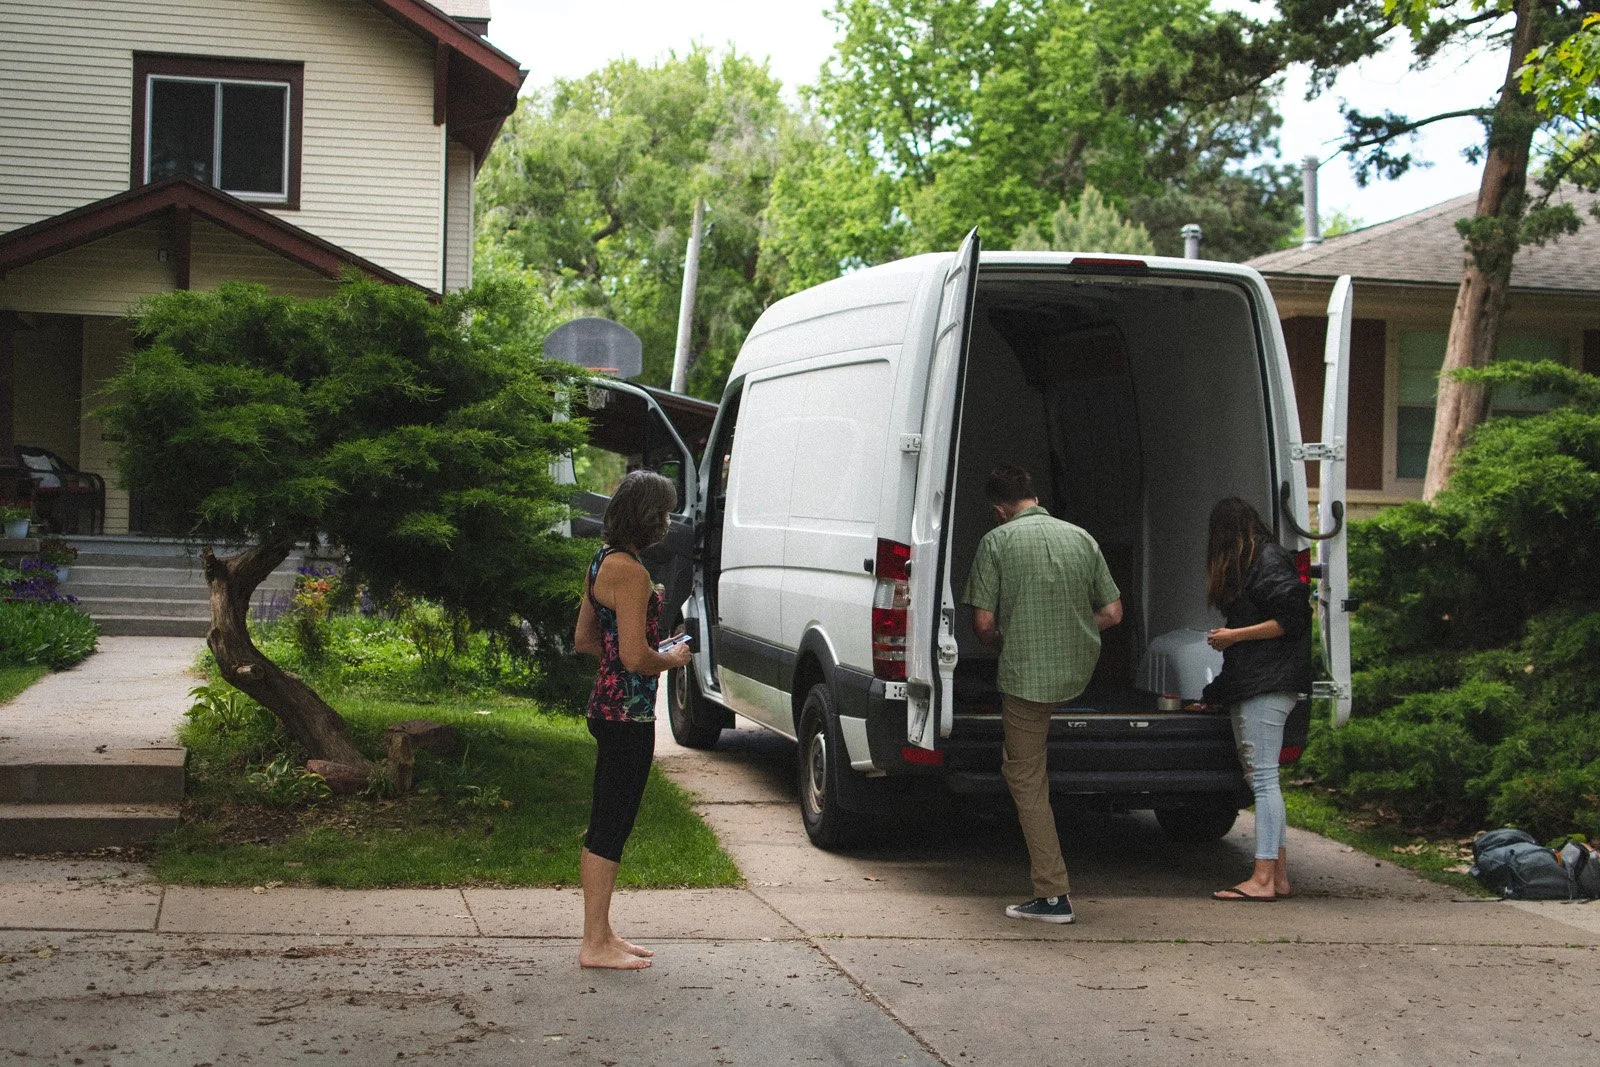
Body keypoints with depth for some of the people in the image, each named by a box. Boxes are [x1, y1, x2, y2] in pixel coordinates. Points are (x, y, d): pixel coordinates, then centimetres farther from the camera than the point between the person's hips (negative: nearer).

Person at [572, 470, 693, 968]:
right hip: (628, 712, -10)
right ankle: (596, 943, 4)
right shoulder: (630, 571, -19)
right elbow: (635, 657, -23)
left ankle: (599, 934, 25)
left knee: (606, 825, 16)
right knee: (611, 827, -3)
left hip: (608, 705, 10)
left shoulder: (603, 562, 11)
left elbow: (584, 639, 19)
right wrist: (672, 659, -5)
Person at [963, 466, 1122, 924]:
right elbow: (1112, 614, 6)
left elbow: (983, 622, -10)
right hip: (1080, 675, 5)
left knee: (1027, 783, 3)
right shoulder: (1081, 537, 5)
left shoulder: (996, 542, -7)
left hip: (1025, 675, -5)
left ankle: (1053, 895, 1)